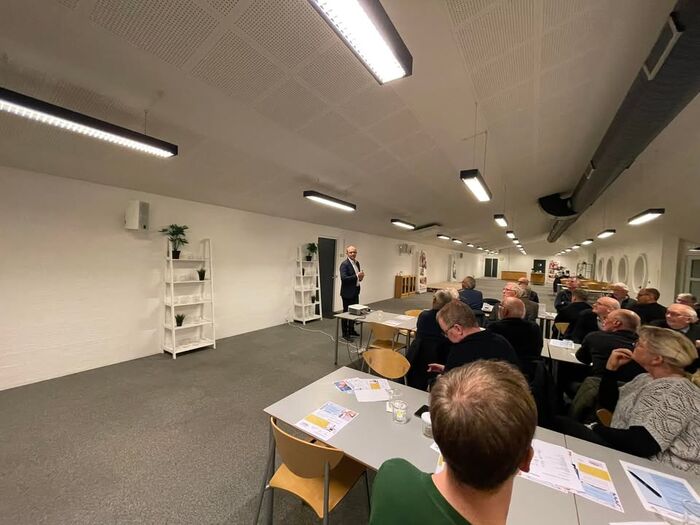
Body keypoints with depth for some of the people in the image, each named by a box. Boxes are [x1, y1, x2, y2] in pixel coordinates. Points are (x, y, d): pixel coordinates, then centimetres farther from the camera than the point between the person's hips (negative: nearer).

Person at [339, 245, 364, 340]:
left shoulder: (357, 262, 10)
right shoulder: (344, 264, -17)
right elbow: (343, 278, -25)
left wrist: (360, 277, -3)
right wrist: (357, 276, -26)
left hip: (355, 291, 8)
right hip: (347, 292, -8)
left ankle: (351, 330, 32)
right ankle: (345, 333, 15)